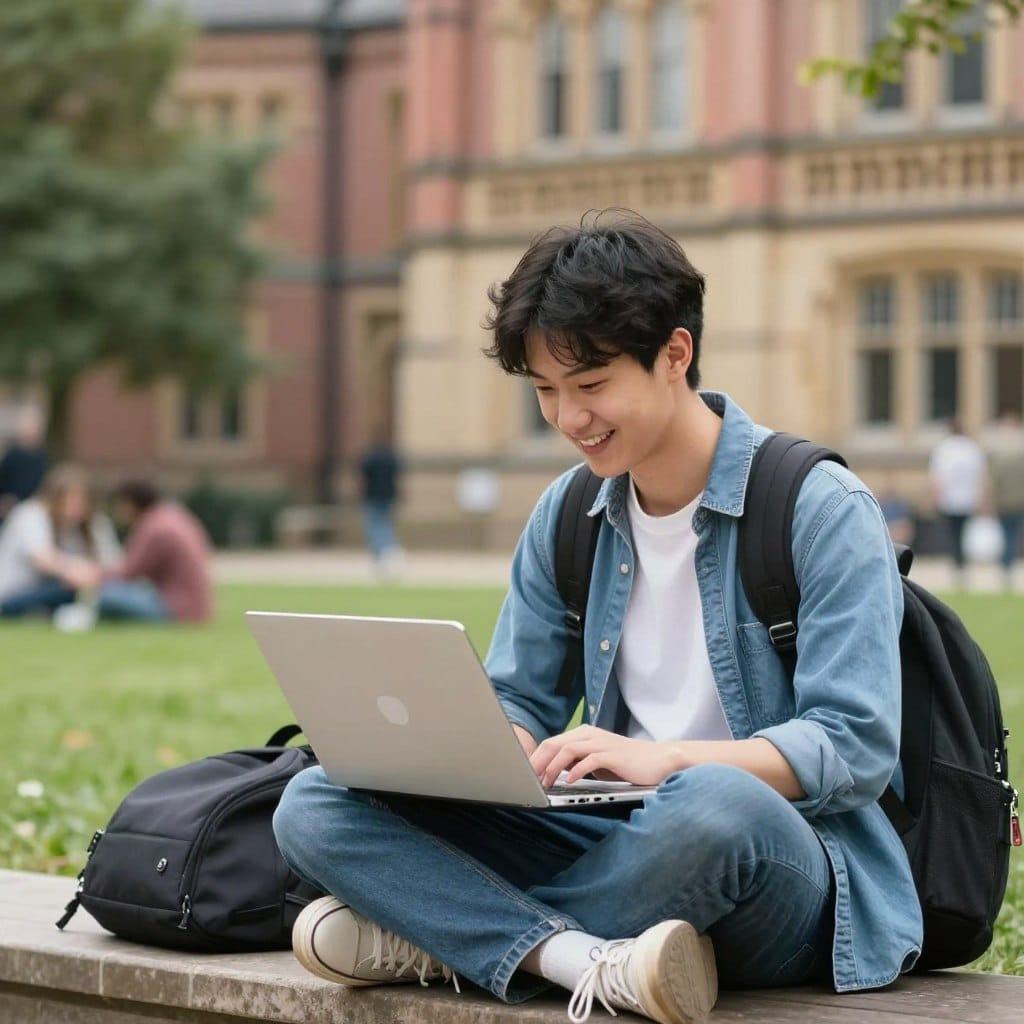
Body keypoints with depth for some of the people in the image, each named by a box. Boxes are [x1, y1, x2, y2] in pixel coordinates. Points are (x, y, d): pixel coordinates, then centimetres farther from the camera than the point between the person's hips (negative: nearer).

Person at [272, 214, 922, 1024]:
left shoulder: (821, 509, -9)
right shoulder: (566, 517, 10)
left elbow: (858, 748, -16)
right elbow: (519, 701, 14)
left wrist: (666, 758, -31)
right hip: (619, 836, 6)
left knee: (715, 804, -44)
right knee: (315, 803, -12)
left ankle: (442, 936, -20)